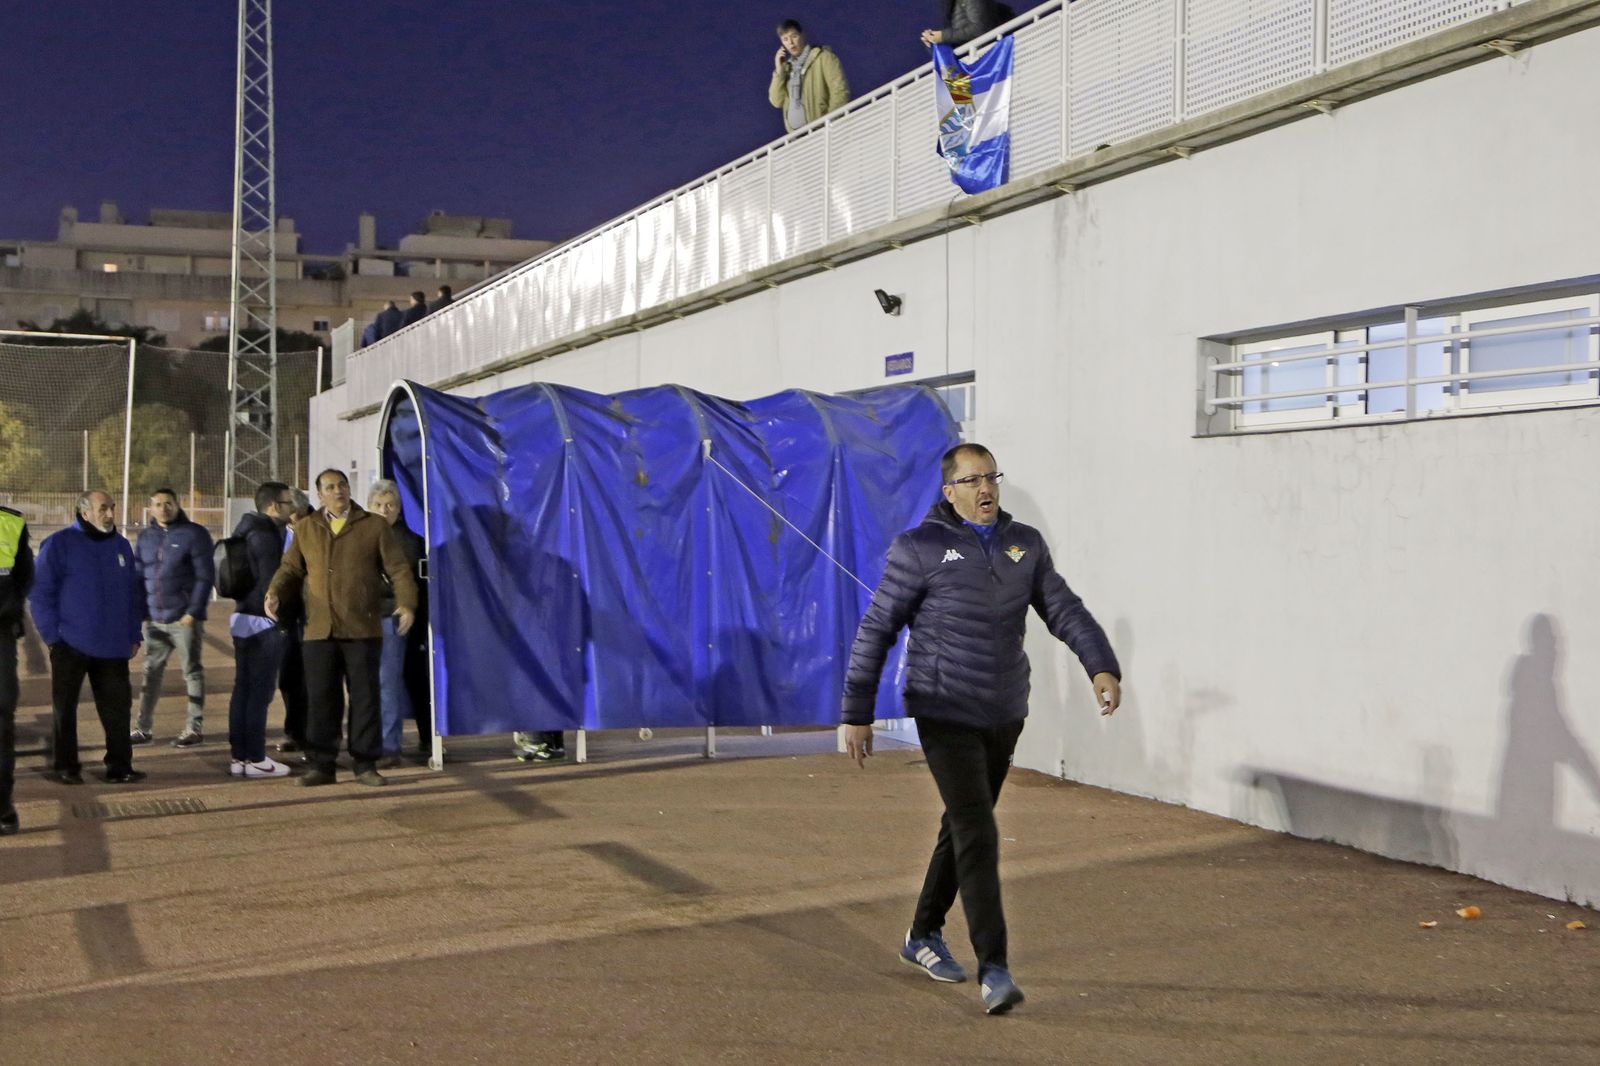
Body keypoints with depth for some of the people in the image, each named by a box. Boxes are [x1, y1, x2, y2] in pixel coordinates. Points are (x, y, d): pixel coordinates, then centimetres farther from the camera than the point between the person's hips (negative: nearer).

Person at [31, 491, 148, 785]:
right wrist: (53, 635, -12)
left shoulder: (121, 546, 10)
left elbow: (133, 595, 15)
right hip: (71, 646, -4)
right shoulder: (59, 544, -6)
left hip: (113, 647, 4)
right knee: (64, 708, 6)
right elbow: (41, 592, -8)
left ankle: (120, 766, 9)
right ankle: (65, 766, 16)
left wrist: (134, 636, 10)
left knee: (118, 707, 3)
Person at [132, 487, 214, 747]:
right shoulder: (145, 537, 11)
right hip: (154, 619, 5)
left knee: (192, 672, 3)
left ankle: (194, 728, 9)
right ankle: (144, 728, 15)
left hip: (184, 619, -5)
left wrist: (193, 612, -14)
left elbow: (204, 577, -9)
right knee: (151, 672, 9)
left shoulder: (194, 534, -5)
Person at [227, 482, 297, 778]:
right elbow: (271, 582, -19)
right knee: (260, 691, -6)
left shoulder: (249, 531, 16)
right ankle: (255, 759, -3)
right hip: (262, 623, -10)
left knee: (243, 688, 11)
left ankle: (238, 756, 14)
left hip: (242, 619, 10)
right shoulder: (266, 536, -15)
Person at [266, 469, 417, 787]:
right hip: (319, 630, 2)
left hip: (362, 630, -2)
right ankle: (322, 765, 11)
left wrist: (406, 603, -14)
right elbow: (291, 568, 14)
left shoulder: (375, 526, 6)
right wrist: (274, 593, -7)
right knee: (322, 699, 3)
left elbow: (398, 568, 1)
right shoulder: (305, 528, 14)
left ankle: (365, 764, 9)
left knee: (365, 697, 2)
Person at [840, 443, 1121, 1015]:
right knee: (978, 835, -14)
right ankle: (994, 969, -12)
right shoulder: (919, 548, -10)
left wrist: (1103, 667, -18)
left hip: (1004, 714, 6)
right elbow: (876, 631, -7)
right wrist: (856, 714, -8)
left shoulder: (1025, 544, 5)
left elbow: (1066, 612, 0)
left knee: (964, 825, 17)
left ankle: (924, 935, 35)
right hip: (946, 715, -6)